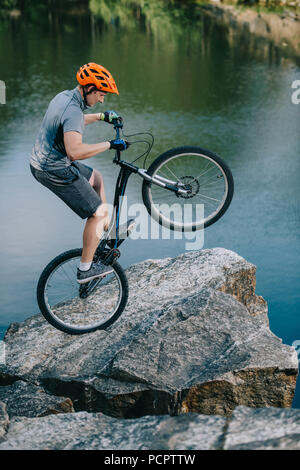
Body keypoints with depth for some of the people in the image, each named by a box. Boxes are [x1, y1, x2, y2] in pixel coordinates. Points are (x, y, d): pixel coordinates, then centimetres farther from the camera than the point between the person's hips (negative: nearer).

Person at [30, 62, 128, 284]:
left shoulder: (64, 96, 6)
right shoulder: (73, 110, -25)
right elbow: (75, 151, -38)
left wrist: (102, 116, 32)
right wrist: (109, 145, -29)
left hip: (42, 162, 10)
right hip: (56, 171, -10)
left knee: (96, 178, 28)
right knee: (98, 212, -3)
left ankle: (107, 227, 37)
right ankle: (86, 269, 5)